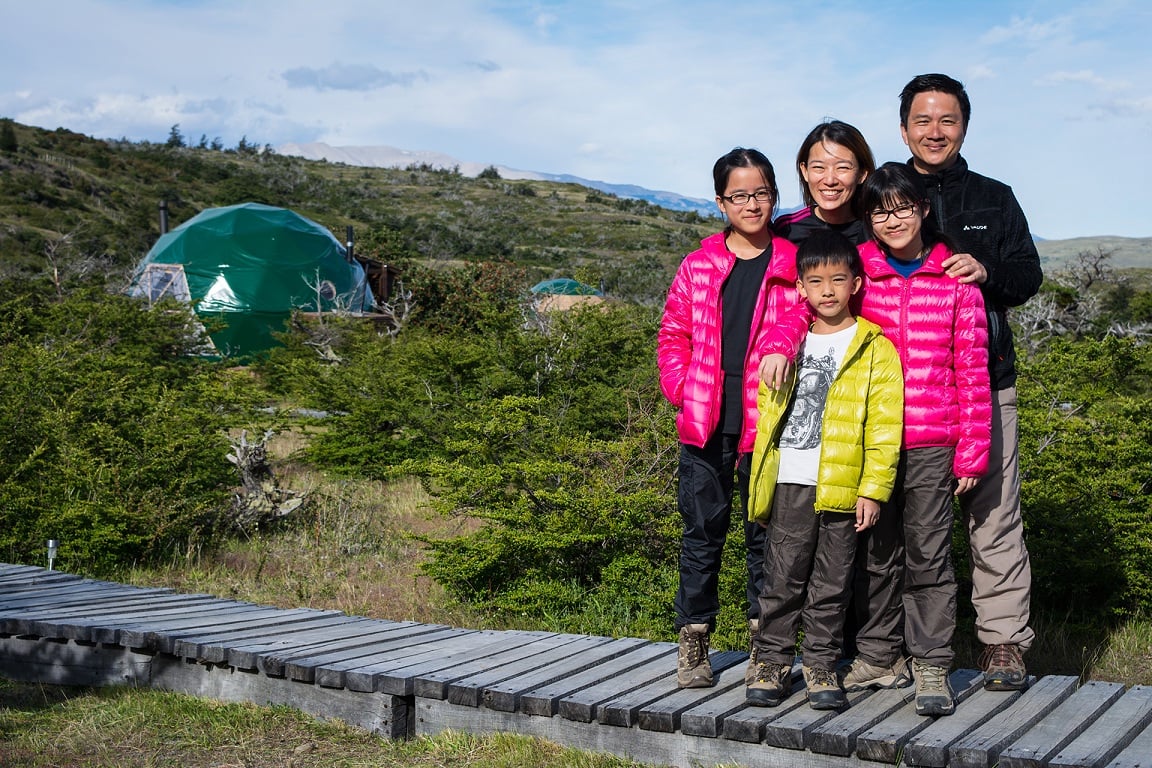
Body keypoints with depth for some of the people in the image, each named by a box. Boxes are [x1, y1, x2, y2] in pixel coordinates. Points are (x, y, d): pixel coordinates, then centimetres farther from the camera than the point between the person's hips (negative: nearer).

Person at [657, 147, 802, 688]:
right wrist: (682, 388, -4)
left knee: (766, 532, 8)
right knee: (702, 532, 6)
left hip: (767, 425, -1)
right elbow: (673, 333, 10)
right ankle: (693, 642, 16)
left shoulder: (793, 264, 2)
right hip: (705, 423, 1)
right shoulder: (699, 266, 6)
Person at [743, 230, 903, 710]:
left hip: (843, 487, -2)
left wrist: (873, 489, -8)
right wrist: (760, 481, 14)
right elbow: (767, 410, 16)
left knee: (831, 583, 7)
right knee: (783, 576, 5)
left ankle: (821, 665, 18)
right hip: (790, 483, 2)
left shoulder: (875, 349, 1)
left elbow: (884, 426, -3)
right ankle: (771, 662, 15)